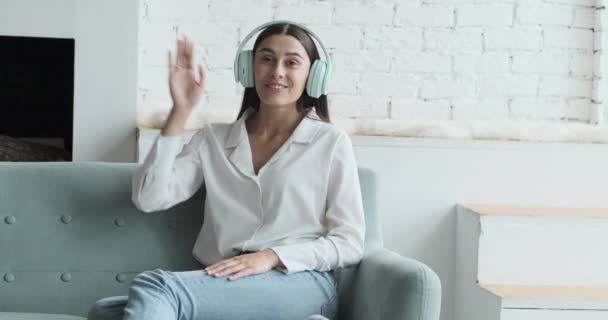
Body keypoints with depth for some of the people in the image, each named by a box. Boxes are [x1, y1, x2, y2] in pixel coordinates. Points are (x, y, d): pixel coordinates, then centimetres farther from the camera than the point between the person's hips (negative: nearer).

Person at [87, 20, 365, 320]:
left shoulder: (331, 142, 8)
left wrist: (272, 257, -12)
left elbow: (349, 243, 4)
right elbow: (148, 198, 4)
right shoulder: (213, 139, 17)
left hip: (300, 285, -4)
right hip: (222, 287, 4)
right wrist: (181, 110, 0)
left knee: (155, 286, -31)